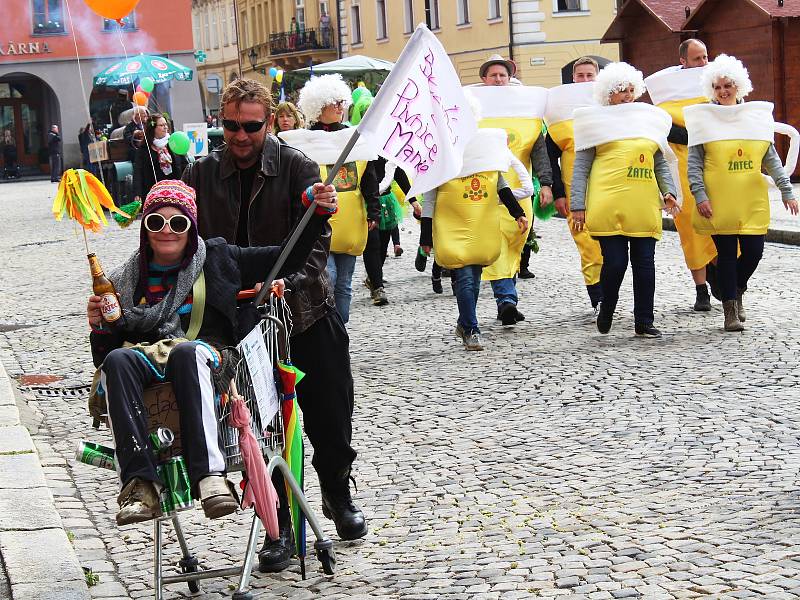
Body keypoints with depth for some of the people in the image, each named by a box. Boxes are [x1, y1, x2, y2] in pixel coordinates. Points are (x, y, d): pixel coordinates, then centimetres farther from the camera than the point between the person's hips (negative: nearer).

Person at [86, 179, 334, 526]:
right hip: (144, 355, 2)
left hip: (205, 354, -2)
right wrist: (99, 326, -2)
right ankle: (140, 483, -45)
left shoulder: (216, 259, 19)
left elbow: (288, 259, 17)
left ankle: (209, 475, -51)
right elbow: (103, 355, 20)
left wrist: (318, 214, 5)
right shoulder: (126, 280, 22)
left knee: (185, 352, -38)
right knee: (117, 360, -34)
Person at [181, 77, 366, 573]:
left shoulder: (298, 168, -7)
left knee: (331, 418, 11)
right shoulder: (202, 175, 0)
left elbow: (317, 242, -13)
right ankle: (280, 526, 21)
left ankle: (338, 496, 38)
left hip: (306, 313, -1)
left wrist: (285, 282, -30)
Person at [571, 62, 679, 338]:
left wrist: (668, 192, 6)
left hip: (644, 206, 4)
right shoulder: (597, 120, 7)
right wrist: (578, 205, -3)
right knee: (615, 262, -7)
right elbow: (581, 165, 4)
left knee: (645, 262, 1)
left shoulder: (649, 119, 19)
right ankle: (606, 311, 18)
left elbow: (660, 162, 22)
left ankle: (644, 323, 8)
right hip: (608, 205, -4)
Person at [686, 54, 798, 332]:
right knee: (727, 253, -1)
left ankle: (737, 290, 29)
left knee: (754, 251, 0)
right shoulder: (703, 119, 2)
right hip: (718, 202, -2)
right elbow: (694, 163, -1)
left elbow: (771, 159, 12)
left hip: (753, 201, 2)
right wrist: (700, 195, -11)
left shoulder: (757, 115, 10)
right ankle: (730, 309, 9)